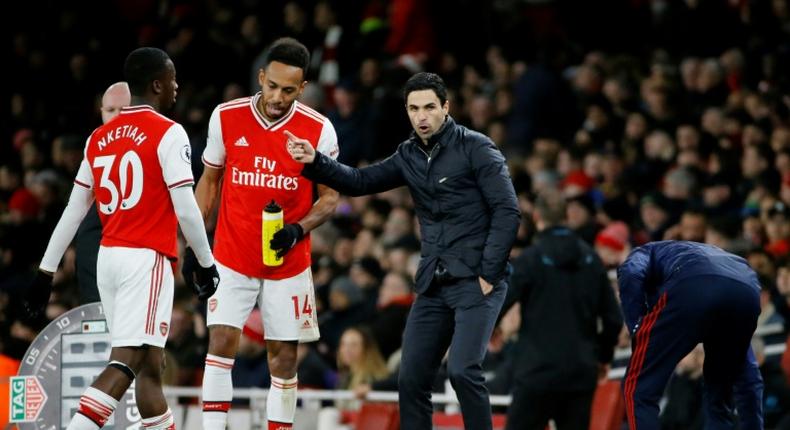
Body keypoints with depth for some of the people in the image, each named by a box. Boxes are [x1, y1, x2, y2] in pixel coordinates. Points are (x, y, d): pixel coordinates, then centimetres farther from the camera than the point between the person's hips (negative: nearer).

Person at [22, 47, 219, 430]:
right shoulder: (168, 133, -6)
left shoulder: (100, 137, 14)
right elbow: (186, 210, -10)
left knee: (150, 364, 13)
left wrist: (47, 270, 18)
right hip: (147, 258, -7)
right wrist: (205, 263, 1)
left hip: (109, 256, 7)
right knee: (126, 361, -14)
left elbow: (74, 210, 15)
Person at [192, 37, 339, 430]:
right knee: (220, 342, -11)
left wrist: (298, 230, -19)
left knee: (283, 357, 4)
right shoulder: (226, 118, -5)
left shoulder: (318, 130, -9)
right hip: (231, 259, 0)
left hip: (288, 262, 0)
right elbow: (209, 180, 8)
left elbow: (330, 197, 0)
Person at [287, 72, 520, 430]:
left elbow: (506, 212, -11)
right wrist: (314, 162, -6)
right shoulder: (409, 156, 12)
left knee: (462, 370, -21)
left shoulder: (475, 148, -7)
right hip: (433, 286, 7)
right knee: (411, 379, 4)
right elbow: (360, 182, 11)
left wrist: (488, 273, -14)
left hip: (476, 282, -7)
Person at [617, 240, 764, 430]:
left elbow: (630, 275, 6)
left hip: (692, 288, -5)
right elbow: (749, 378, 43)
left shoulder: (642, 254, 38)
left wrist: (638, 332, 11)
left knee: (638, 388, 8)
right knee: (719, 401, 24)